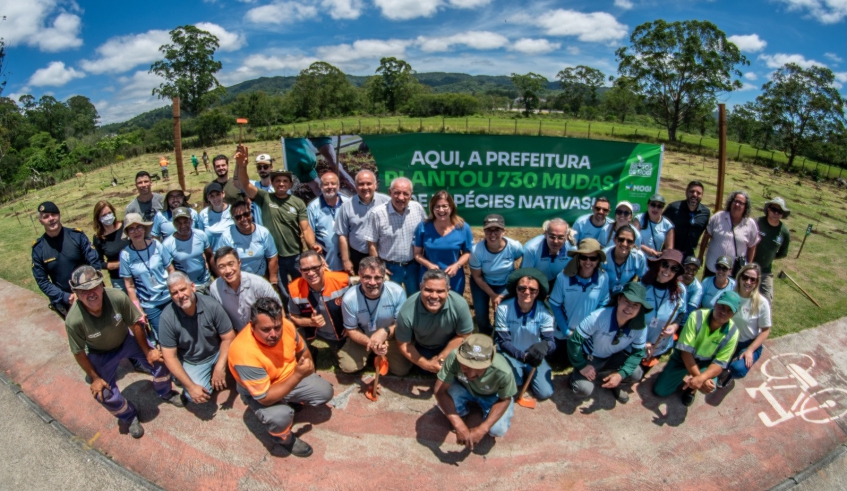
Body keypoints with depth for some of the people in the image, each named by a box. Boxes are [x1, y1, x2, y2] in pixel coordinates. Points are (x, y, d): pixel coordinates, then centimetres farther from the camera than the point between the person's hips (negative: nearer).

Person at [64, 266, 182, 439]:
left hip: (127, 339, 1)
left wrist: (147, 351, -9)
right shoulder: (73, 321, -35)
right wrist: (94, 378, -9)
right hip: (101, 353, -1)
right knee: (105, 394, -6)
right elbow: (79, 353, -18)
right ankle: (129, 417, 27)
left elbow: (135, 324, -19)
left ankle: (165, 393, 26)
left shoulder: (118, 297, -36)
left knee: (158, 359, -7)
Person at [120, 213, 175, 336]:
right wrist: (139, 310, -3)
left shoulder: (156, 245, -6)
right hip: (150, 306, -1)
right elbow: (130, 286, -4)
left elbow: (171, 270, 1)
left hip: (170, 298, 1)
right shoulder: (125, 255, -8)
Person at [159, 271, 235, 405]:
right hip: (191, 362, -2)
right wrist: (190, 386, -21)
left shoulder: (211, 305, -22)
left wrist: (220, 367, -23)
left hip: (217, 353, 2)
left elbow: (228, 338, -13)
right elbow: (170, 357, -15)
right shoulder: (167, 317, -21)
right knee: (196, 396, -25)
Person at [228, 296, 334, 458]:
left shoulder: (286, 325, -22)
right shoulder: (244, 353, -39)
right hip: (257, 392, -5)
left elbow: (302, 350, 2)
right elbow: (265, 398, -35)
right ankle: (284, 439, 3)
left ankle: (293, 402, 22)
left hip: (290, 377, 6)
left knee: (325, 392, -5)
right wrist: (298, 376, -41)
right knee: (280, 416, -32)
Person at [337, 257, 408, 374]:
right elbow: (351, 330, -13)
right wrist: (370, 342, -31)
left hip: (391, 336, 0)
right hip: (362, 338, 0)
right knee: (348, 367, -14)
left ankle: (385, 355, 22)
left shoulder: (397, 292, -28)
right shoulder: (349, 299, -28)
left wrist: (385, 331, -36)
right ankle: (368, 353, 19)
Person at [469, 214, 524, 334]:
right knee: (481, 314, 1)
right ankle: (485, 335, 38)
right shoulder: (477, 251, -31)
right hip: (482, 283, 0)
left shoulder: (514, 246, -29)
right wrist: (492, 295, -11)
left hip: (506, 283, 0)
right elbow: (477, 276, -15)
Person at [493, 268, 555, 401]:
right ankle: (521, 373, 11)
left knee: (545, 393, -10)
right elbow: (503, 341, -18)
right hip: (510, 355, -2)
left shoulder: (544, 312, -16)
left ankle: (528, 373, 21)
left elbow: (551, 341, -20)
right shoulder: (503, 309, -21)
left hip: (534, 355, 2)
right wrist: (523, 356, -34)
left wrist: (544, 346, -47)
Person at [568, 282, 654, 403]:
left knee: (636, 374, -22)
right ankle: (576, 377, 13)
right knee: (584, 389, -25)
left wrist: (621, 374, -23)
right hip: (590, 357, -4)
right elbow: (574, 340, -25)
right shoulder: (598, 317, -34)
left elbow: (638, 352, -9)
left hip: (615, 357, 4)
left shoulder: (640, 327, -21)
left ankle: (617, 387, 12)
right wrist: (581, 366, -24)